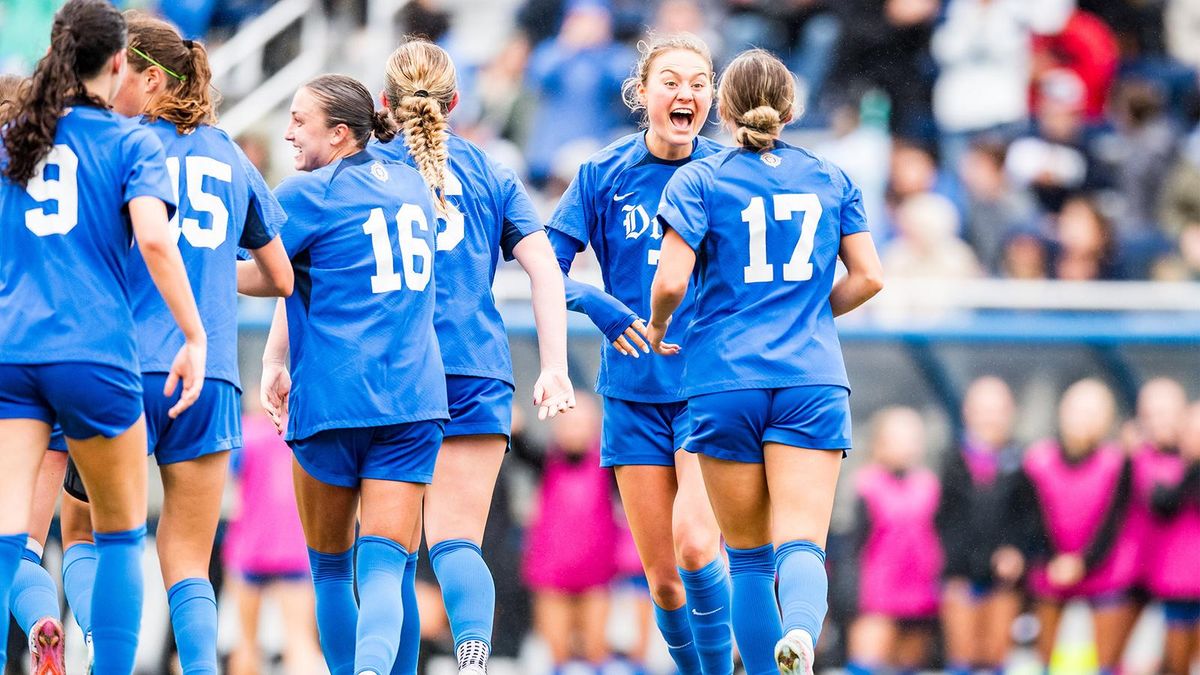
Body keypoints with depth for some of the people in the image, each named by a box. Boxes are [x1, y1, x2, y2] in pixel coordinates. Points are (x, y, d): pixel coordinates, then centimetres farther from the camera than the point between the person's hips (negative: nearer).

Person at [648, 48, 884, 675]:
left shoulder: (699, 180, 1)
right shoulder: (830, 178, 10)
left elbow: (670, 280, -9)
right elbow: (868, 276, 9)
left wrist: (656, 327, 12)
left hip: (726, 381, -1)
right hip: (812, 380, 1)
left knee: (748, 552, 11)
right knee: (801, 543, -9)